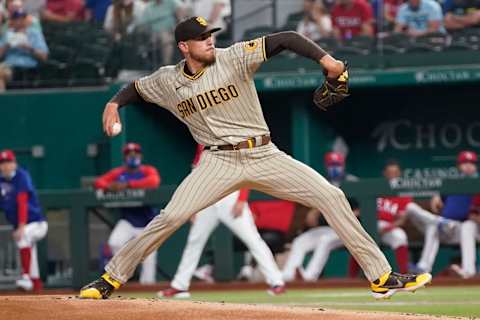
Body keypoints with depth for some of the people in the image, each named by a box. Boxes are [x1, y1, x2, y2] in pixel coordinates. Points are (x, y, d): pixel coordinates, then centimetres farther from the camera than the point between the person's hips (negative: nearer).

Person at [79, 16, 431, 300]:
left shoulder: (234, 58, -6)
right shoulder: (167, 81, 2)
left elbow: (286, 39, -14)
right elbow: (136, 87, 22)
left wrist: (326, 59, -28)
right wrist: (114, 103, 0)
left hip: (265, 156, 0)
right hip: (220, 162, 0)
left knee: (331, 196, -10)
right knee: (171, 217, -17)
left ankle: (382, 277, -5)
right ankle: (112, 278, 0)